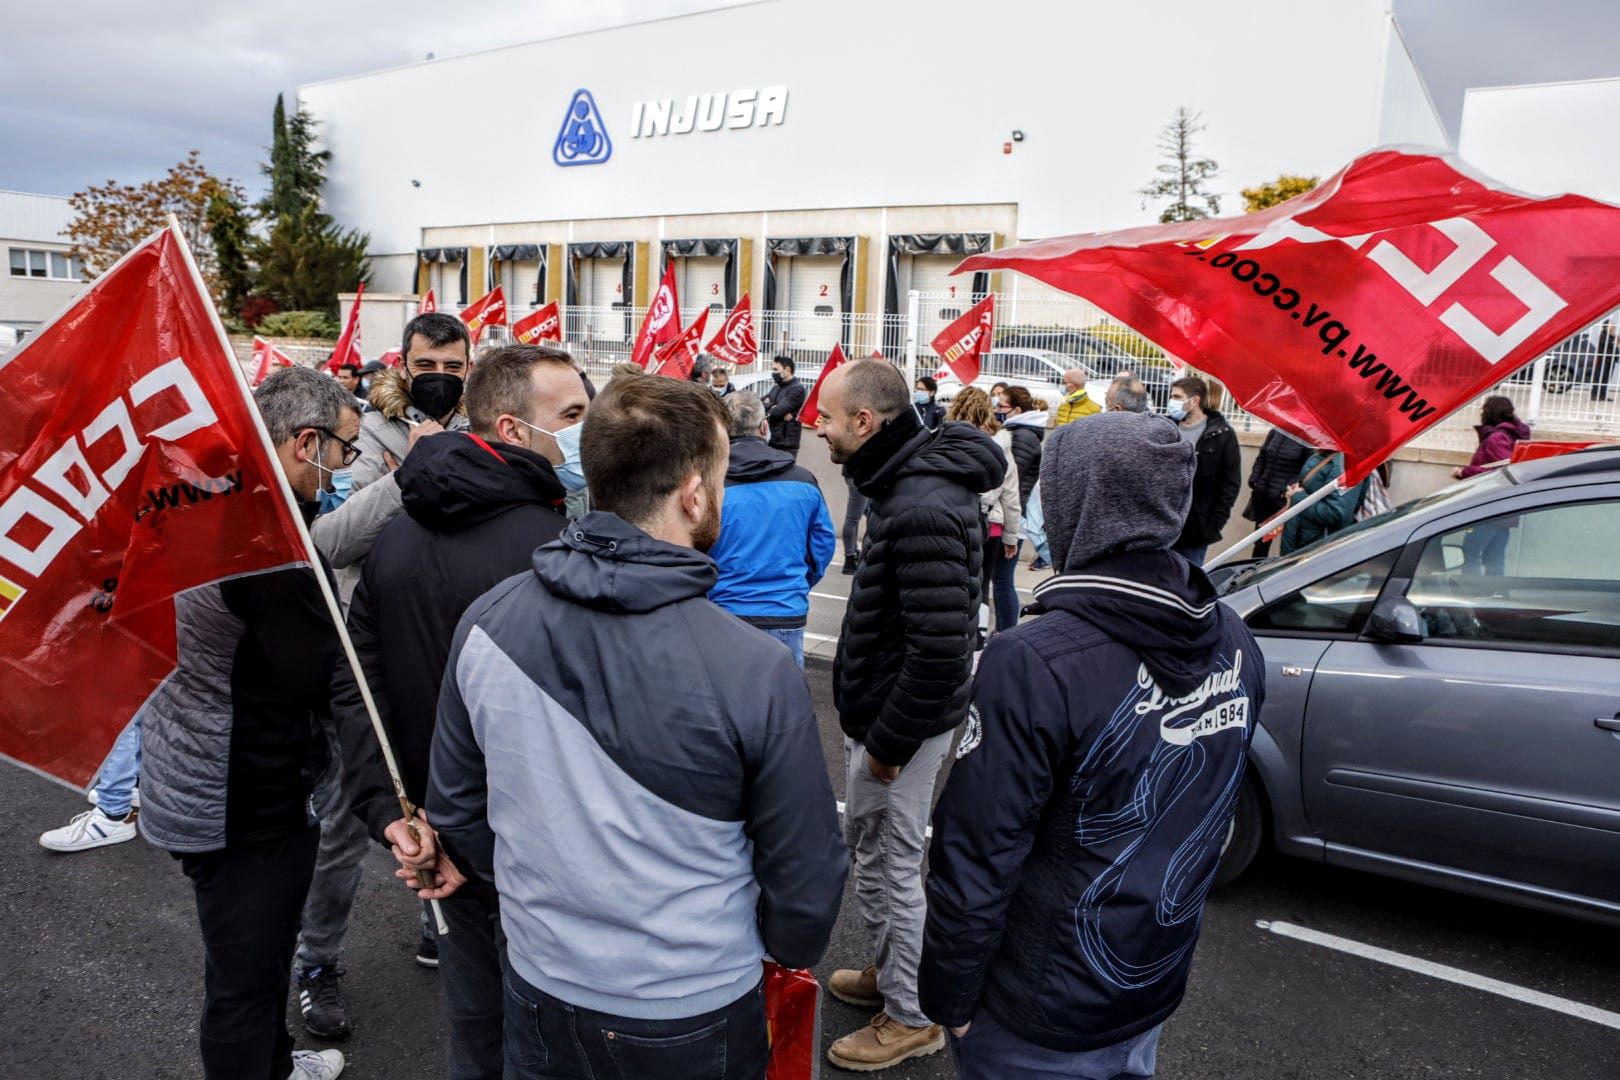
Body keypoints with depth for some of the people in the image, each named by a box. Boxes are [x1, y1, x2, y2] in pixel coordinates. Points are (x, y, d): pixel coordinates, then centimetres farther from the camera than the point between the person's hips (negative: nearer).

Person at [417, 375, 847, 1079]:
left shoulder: (484, 623, -14)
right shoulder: (758, 670, -26)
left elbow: (456, 812, -1)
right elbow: (805, 874, -15)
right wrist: (790, 952, 7)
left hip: (537, 992, 3)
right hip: (694, 1018, -3)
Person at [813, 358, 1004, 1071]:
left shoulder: (922, 510, -28)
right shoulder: (909, 482, 6)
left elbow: (941, 648, -30)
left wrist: (887, 743, -19)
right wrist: (874, 727, 16)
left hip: (897, 725, -10)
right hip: (881, 713, 10)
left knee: (888, 865, 6)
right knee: (868, 847, 24)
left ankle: (912, 1016, 26)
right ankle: (892, 971, 44)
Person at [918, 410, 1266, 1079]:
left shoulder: (1032, 665, -30)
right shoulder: (1234, 644, -7)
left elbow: (977, 862, -25)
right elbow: (1208, 811, 7)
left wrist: (949, 999, -11)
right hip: (1158, 987, 6)